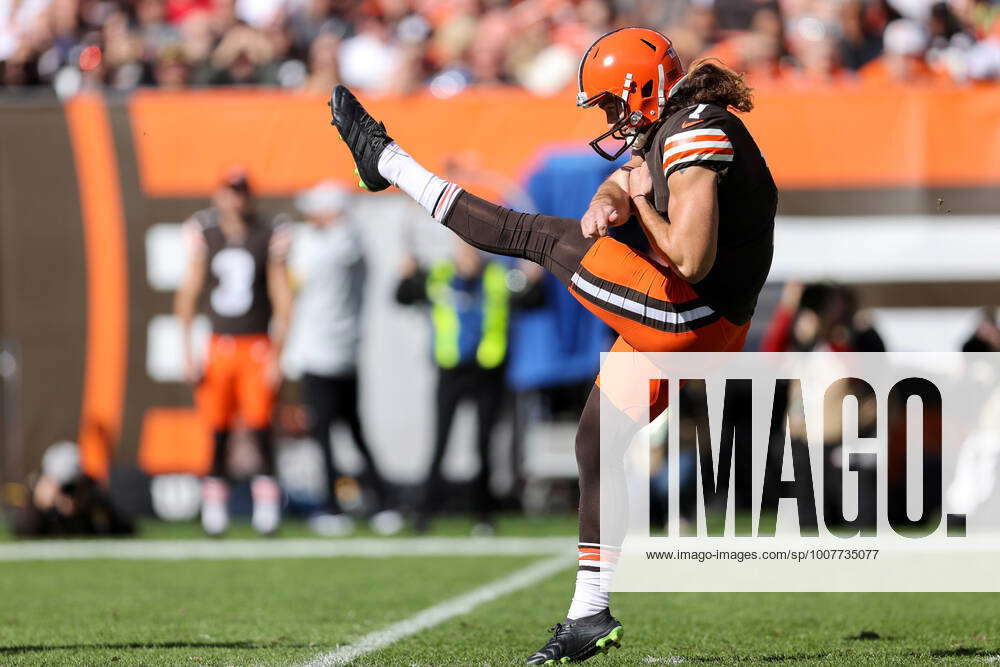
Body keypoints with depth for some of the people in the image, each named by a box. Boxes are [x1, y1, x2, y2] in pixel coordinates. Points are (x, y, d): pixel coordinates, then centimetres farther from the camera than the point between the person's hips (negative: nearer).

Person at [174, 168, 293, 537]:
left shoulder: (270, 237, -2)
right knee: (218, 432, 3)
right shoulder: (204, 236, 3)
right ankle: (214, 508, 11)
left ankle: (266, 506, -6)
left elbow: (282, 301, -1)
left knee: (261, 427, -10)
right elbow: (188, 295, 7)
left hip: (257, 347, -2)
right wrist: (187, 353, 2)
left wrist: (277, 357, -6)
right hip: (219, 346, 2)